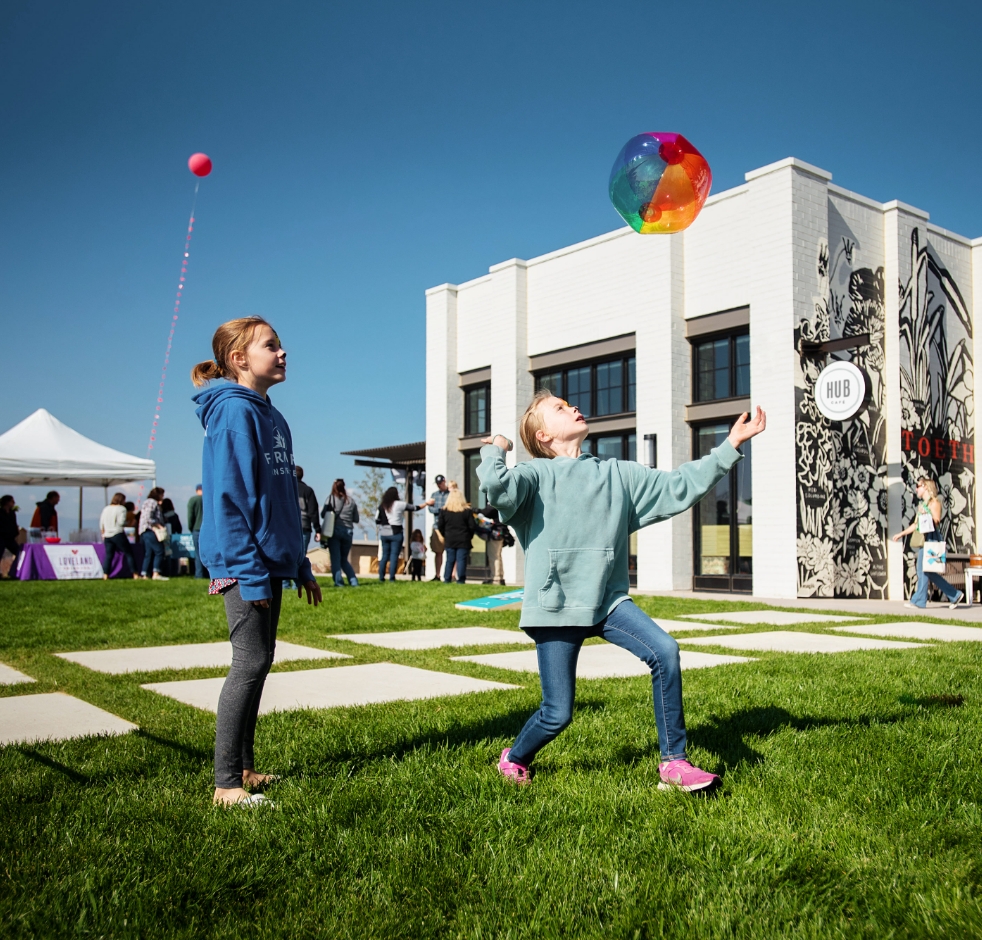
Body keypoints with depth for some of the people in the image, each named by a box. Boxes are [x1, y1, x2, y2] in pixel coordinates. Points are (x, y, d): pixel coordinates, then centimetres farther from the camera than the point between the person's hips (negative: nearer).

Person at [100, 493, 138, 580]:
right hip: (118, 535, -6)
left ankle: (105, 574, -2)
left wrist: (103, 534, 24)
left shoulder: (106, 509, 15)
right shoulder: (121, 509, -5)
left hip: (107, 536, 6)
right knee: (129, 553, 1)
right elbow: (121, 522, -16)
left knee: (108, 555, 8)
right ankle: (135, 574, -1)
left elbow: (101, 524, 16)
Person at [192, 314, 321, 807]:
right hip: (244, 564, -9)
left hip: (271, 562, 9)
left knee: (259, 662, 13)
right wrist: (250, 572, -21)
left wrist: (300, 565, 18)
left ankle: (245, 766, 25)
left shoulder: (272, 416, 16)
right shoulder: (233, 411, -12)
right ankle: (227, 784, 4)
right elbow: (228, 498, -18)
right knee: (251, 663, -6)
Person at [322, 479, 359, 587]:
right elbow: (356, 519, 11)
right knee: (344, 559, 16)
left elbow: (323, 514, -5)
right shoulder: (351, 501, 8)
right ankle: (353, 581, 4)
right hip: (348, 532, 3)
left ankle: (338, 581, -9)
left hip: (334, 530, -3)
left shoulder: (330, 499, 0)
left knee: (335, 558, 2)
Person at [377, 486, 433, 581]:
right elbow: (414, 508, 3)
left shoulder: (382, 506, 3)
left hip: (384, 533, 4)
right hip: (396, 533, -4)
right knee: (394, 555, 0)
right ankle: (392, 577, -3)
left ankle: (381, 577, 10)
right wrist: (426, 503, 15)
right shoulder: (400, 504, -6)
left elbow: (377, 520, 4)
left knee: (384, 555, 11)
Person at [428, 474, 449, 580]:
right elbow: (431, 508, 3)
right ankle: (437, 575, 18)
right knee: (438, 552, 10)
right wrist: (440, 509, -13)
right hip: (437, 526, 4)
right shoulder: (434, 494, 14)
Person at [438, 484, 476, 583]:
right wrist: (469, 536, 12)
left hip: (449, 540, 2)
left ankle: (447, 579, 10)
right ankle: (460, 580, -2)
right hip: (463, 541, -2)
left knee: (450, 560, 9)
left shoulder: (444, 511, 0)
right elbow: (472, 526, -4)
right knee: (461, 560, 0)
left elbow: (440, 525, 3)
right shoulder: (467, 511, -4)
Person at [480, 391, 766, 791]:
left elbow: (678, 487, 10)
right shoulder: (536, 474, -2)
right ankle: (512, 760, 32)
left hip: (607, 600, 4)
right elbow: (498, 488, -23)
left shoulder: (618, 474, 12)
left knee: (665, 651, -21)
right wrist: (494, 450, -3)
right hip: (555, 607, -4)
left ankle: (674, 762, -5)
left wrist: (730, 446, 8)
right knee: (557, 715, -1)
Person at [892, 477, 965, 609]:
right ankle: (955, 595, 15)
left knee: (924, 570, -7)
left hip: (931, 539, -9)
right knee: (928, 572, 8)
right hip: (923, 540, 9)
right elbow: (916, 524, 24)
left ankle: (918, 601, -4)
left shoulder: (934, 502, -5)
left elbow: (937, 521, -13)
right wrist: (901, 534, 25)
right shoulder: (921, 504, 19)